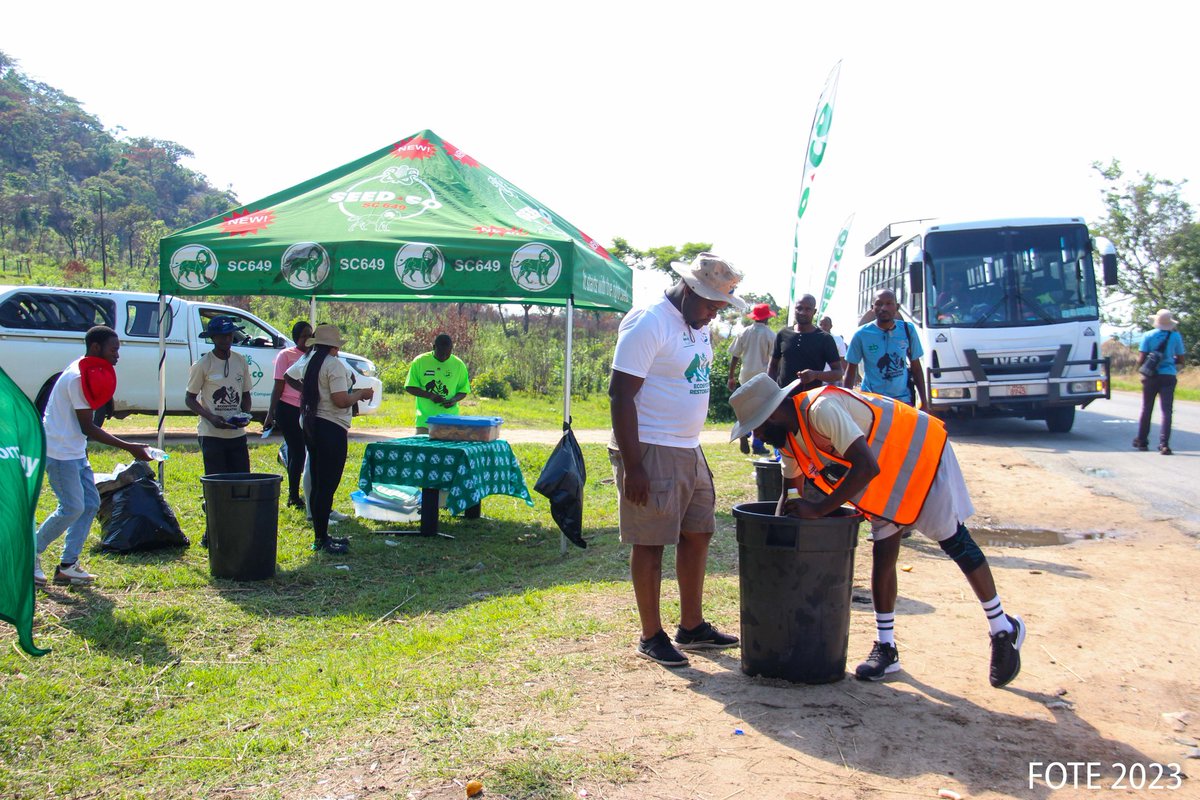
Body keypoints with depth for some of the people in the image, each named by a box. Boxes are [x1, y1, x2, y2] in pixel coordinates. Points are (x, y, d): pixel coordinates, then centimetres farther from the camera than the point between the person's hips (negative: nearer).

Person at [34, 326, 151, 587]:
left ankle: (68, 565, 11)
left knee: (90, 503, 7)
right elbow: (87, 428, -20)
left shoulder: (88, 372, 11)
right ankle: (31, 554, 10)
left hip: (75, 451, 10)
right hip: (60, 451, -10)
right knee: (72, 508, -8)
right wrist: (128, 447, -20)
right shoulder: (79, 377, -20)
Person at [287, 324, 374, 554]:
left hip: (310, 425, 10)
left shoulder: (307, 362, 11)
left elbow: (289, 376, 29)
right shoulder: (335, 365, -15)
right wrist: (361, 394, -5)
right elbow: (341, 401, -21)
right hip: (331, 427, -10)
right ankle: (321, 540, -3)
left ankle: (320, 535, 23)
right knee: (328, 485, -5)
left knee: (317, 484, 15)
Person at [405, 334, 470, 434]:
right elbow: (409, 387, 1)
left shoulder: (458, 364, 2)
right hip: (425, 419, -1)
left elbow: (464, 390, 10)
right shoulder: (419, 361, -1)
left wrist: (454, 400, -12)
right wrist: (430, 395, -14)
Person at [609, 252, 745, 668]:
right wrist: (632, 466, -22)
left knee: (697, 535, 14)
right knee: (650, 543, 0)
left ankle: (692, 627, 26)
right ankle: (651, 636, 12)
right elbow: (621, 394, -19)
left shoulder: (697, 325, 12)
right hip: (651, 451, -9)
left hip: (689, 450, 9)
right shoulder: (648, 323, -16)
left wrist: (693, 446, 19)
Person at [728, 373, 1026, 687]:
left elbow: (867, 467, -41)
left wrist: (819, 510, -36)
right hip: (885, 475, 8)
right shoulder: (789, 436, -5)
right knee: (883, 553, 4)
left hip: (920, 452, -8)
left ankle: (1003, 629, 19)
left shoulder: (822, 408, -35)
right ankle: (886, 648, 12)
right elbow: (792, 485, 13)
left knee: (955, 543, 1)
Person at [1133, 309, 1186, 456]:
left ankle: (1142, 442, 20)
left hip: (1150, 376, 0)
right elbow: (1181, 361, 5)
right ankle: (1164, 445, -11)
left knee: (1146, 409, 13)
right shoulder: (1176, 336, -1)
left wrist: (1140, 366, 14)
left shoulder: (1148, 336, -4)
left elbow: (1141, 359, -7)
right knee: (1166, 411, -2)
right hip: (1168, 376, 0)